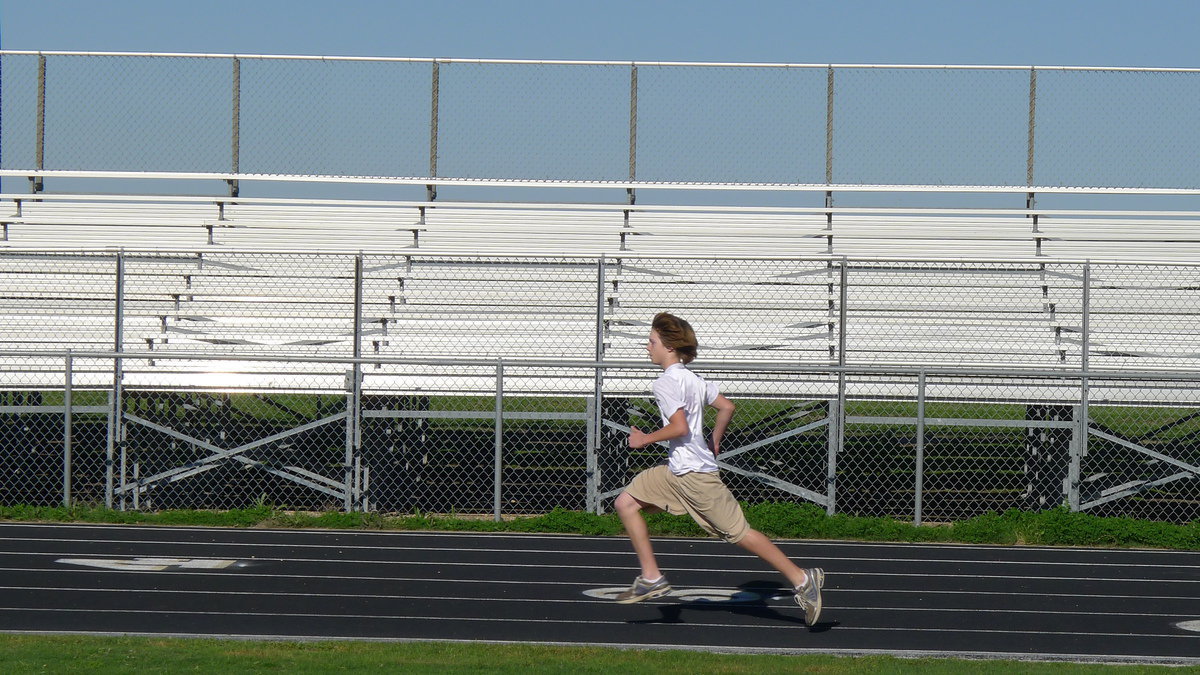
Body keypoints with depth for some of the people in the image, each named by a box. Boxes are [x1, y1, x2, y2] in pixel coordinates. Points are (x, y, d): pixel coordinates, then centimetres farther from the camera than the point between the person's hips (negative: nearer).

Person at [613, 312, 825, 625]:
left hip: (694, 473, -10)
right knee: (626, 503, 8)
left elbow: (679, 427, -25)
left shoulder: (666, 382, -16)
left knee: (738, 532, -4)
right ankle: (651, 577, 7)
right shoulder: (692, 378, 11)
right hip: (676, 470, 10)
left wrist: (645, 439, -11)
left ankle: (802, 579, 2)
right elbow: (727, 407, 14)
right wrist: (715, 442, 24)